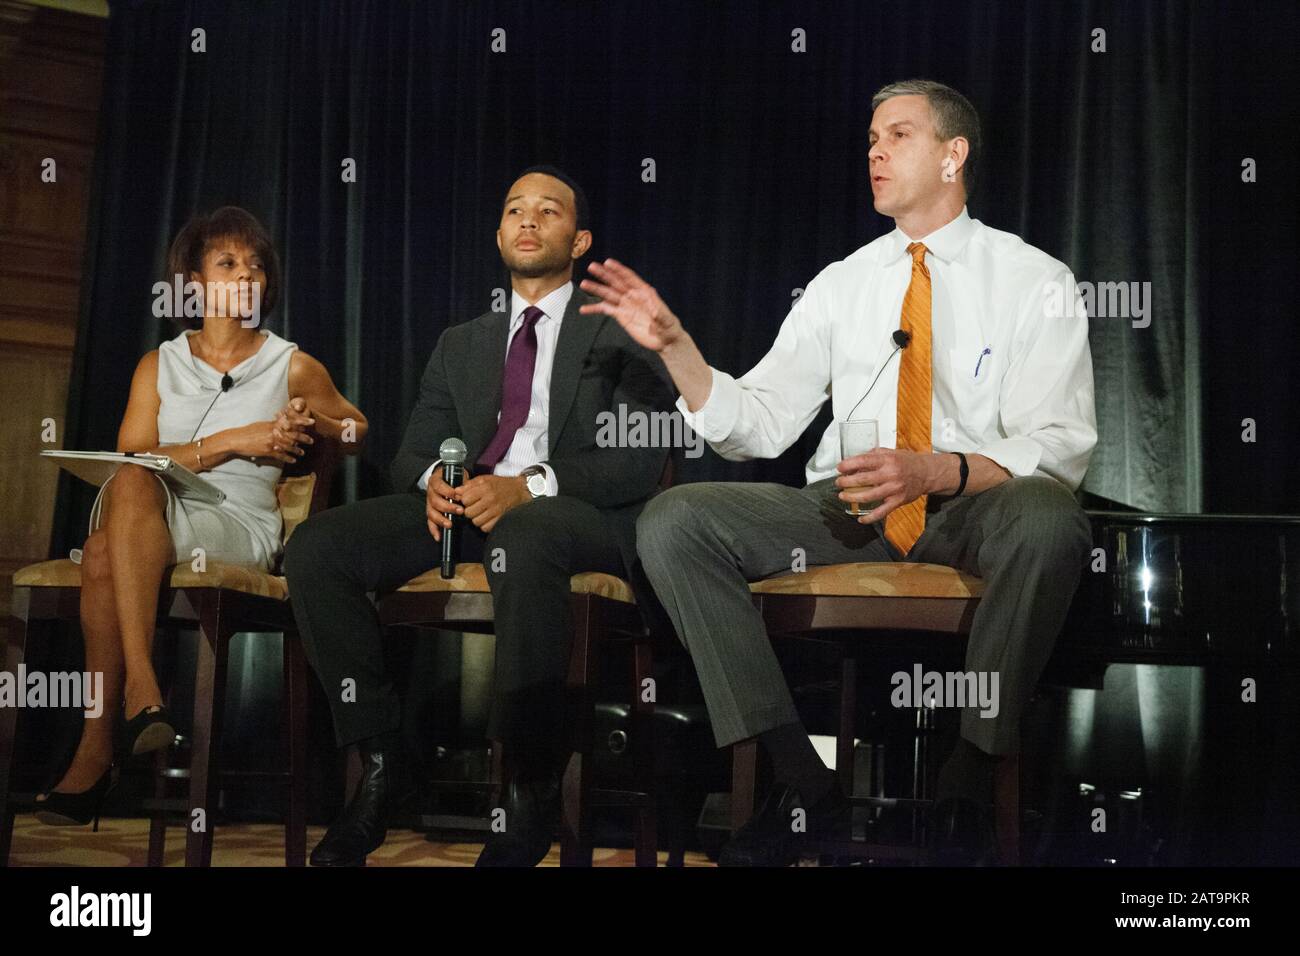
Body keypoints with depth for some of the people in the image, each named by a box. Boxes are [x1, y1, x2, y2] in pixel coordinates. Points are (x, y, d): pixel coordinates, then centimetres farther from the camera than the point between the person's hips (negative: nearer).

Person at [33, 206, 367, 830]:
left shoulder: (293, 367, 15)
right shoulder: (159, 365, 17)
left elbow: (359, 433, 26)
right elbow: (131, 460, 2)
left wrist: (316, 424, 2)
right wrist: (231, 441, -9)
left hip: (238, 528, -2)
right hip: (147, 522, 2)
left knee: (104, 554, -33)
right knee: (130, 485, -37)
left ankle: (96, 749, -35)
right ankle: (140, 687, -42)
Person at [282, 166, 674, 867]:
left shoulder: (624, 331, 11)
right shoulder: (461, 344, 27)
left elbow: (641, 460, -3)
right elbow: (414, 450, 20)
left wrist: (529, 487, -19)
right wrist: (432, 479, -7)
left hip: (581, 514, -5)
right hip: (467, 503, 5)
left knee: (522, 540, -42)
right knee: (315, 545, -20)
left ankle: (530, 793, -32)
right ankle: (378, 762, -15)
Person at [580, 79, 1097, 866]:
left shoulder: (1034, 282, 4)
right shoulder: (841, 284, 15)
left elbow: (1060, 447, -7)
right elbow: (758, 424, 9)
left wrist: (935, 472, -24)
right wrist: (675, 345, -7)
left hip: (975, 512, -3)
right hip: (847, 508, 4)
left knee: (1048, 521, -39)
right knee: (672, 521, -18)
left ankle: (968, 791, -22)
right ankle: (805, 784, -16)